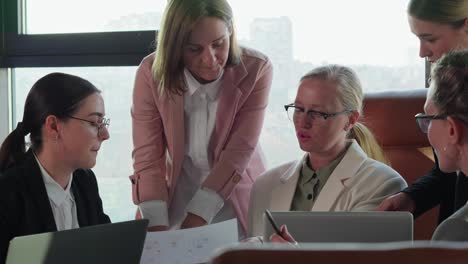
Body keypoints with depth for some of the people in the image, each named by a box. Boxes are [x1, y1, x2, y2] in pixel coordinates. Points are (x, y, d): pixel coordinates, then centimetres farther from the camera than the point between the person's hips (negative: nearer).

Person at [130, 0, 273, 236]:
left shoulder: (256, 71, -15)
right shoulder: (151, 73, -12)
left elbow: (238, 153, -18)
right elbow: (147, 156, -13)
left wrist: (194, 221, -23)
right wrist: (157, 227, -24)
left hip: (237, 205, 0)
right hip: (175, 200, 0)